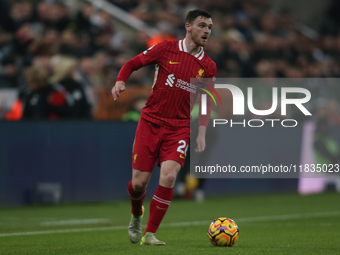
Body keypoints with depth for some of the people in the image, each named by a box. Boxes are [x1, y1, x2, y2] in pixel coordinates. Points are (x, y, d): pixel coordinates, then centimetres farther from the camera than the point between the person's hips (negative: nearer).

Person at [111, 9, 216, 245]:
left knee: (169, 176, -20)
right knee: (139, 182, -3)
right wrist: (120, 82, -13)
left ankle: (150, 234, -7)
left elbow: (206, 102, 14)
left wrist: (201, 134, 5)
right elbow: (132, 64, 6)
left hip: (180, 127, 1)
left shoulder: (208, 66, 4)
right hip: (150, 122, -1)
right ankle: (136, 217, 33)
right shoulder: (166, 49, -2)